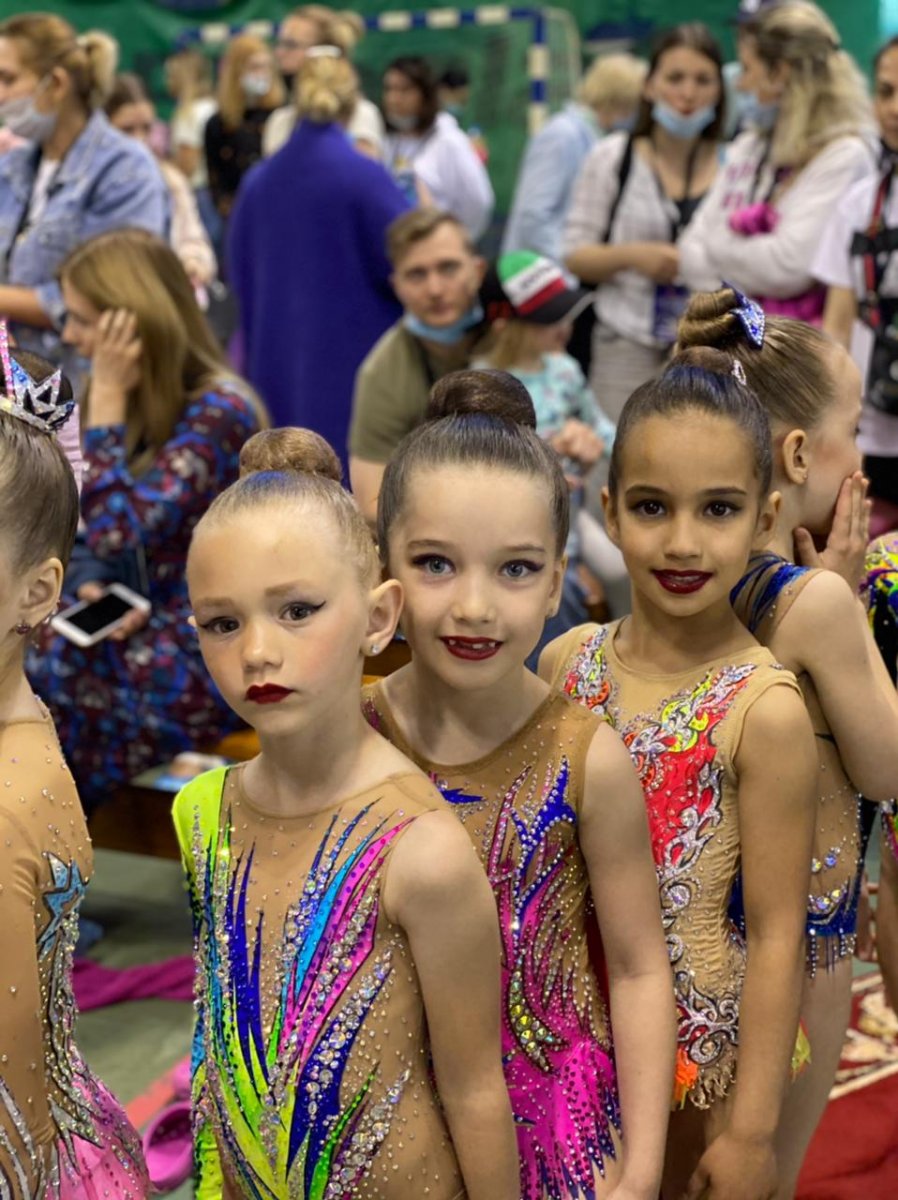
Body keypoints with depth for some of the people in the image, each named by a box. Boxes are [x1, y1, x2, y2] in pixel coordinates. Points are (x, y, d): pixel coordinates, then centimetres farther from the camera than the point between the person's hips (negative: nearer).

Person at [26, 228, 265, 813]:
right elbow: (107, 545, 13)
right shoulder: (141, 403, 9)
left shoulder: (218, 409, -15)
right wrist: (92, 589, -9)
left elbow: (117, 531, -24)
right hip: (137, 630, 8)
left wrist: (107, 394, -19)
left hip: (195, 664, -8)